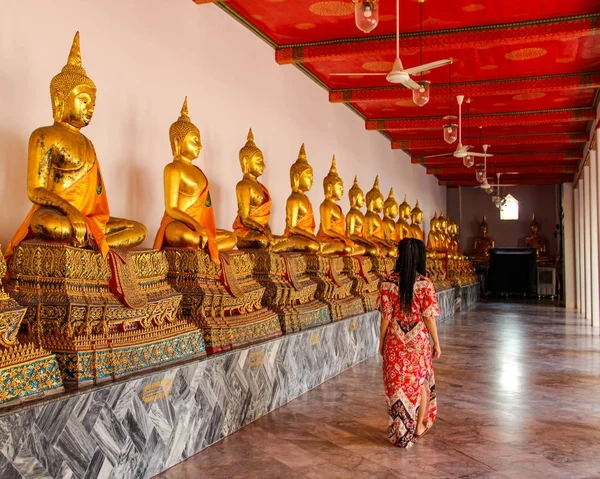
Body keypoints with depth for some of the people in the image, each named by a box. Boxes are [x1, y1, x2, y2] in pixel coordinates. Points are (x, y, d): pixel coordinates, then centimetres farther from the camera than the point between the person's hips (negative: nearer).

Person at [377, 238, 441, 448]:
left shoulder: (388, 283, -9)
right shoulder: (425, 284, -12)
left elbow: (386, 316, -5)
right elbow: (429, 318, -9)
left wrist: (382, 341, 7)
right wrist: (436, 343, 2)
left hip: (395, 341, 1)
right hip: (418, 340, 0)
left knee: (396, 383, 10)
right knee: (421, 381, 20)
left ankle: (400, 432, 17)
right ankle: (419, 425, 31)